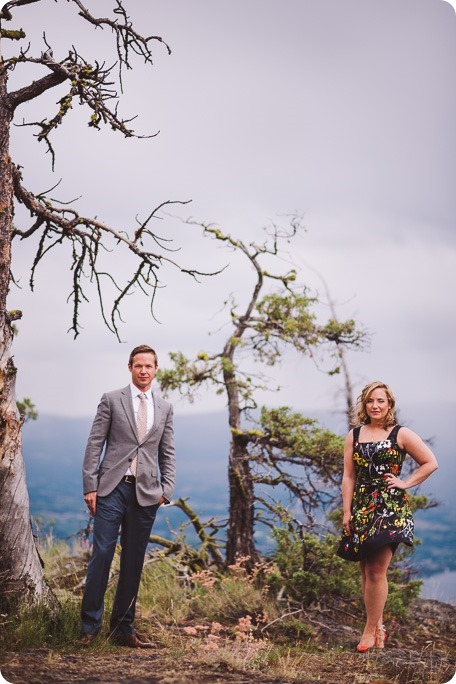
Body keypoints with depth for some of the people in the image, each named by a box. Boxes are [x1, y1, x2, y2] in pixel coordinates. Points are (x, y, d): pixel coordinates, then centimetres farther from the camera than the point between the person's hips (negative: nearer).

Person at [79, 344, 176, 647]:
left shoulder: (165, 408, 13)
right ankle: (90, 625, 4)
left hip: (146, 493, 3)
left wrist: (166, 490, 2)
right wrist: (90, 486, -7)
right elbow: (94, 444, 0)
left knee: (134, 561, 7)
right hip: (112, 489, -3)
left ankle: (123, 628, 15)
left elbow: (168, 453, 14)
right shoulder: (111, 400, 4)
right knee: (102, 554, -5)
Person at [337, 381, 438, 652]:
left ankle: (371, 630, 0)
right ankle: (378, 627, 16)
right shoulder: (354, 436, 10)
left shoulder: (401, 434, 1)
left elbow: (430, 463, 4)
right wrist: (347, 512, 3)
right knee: (367, 571, 5)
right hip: (362, 508, 4)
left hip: (391, 508, -4)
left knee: (377, 571, -9)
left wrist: (406, 483, -3)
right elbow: (349, 477, 8)